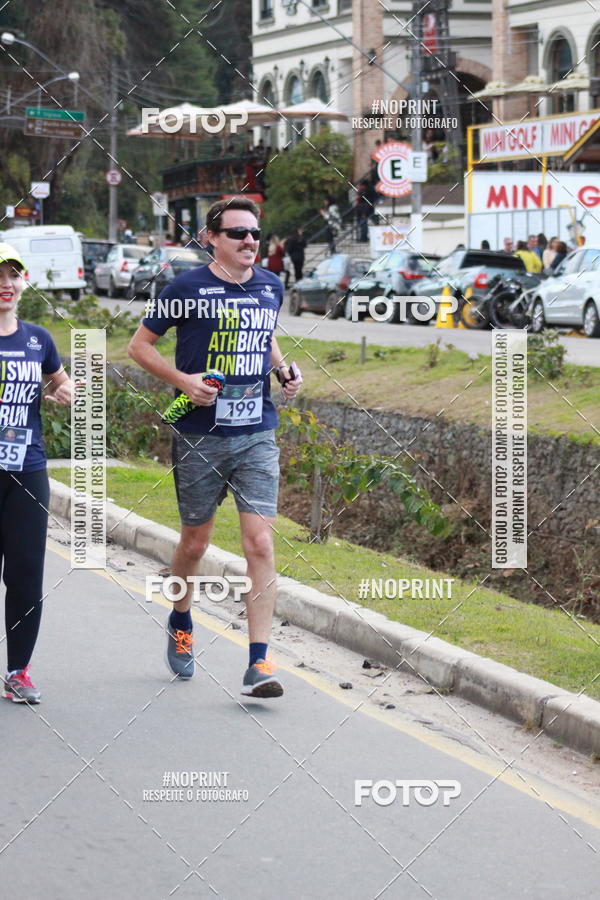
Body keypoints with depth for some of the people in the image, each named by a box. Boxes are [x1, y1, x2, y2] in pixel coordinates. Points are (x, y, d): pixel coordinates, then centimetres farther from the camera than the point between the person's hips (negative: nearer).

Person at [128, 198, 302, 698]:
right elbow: (140, 346, 2)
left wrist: (284, 369, 8)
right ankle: (181, 623, 41)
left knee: (260, 544, -9)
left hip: (257, 436, 2)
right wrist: (183, 381, -13)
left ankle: (259, 663, -10)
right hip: (200, 436, -2)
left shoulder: (272, 287, 8)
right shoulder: (188, 289, -6)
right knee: (195, 543, 11)